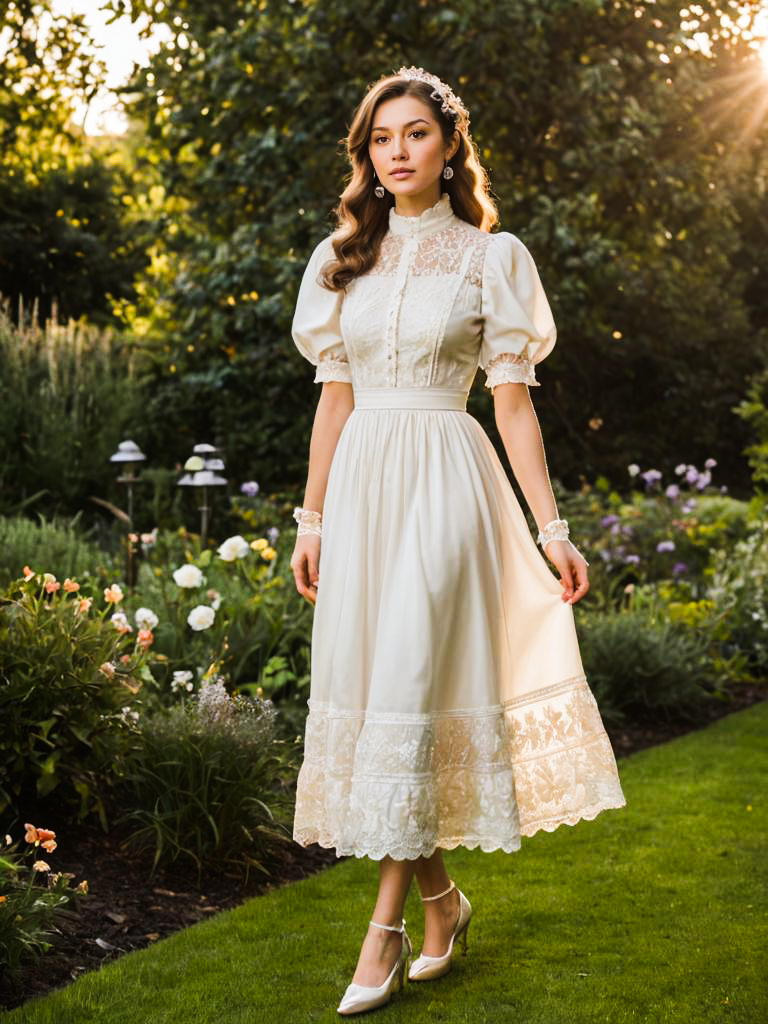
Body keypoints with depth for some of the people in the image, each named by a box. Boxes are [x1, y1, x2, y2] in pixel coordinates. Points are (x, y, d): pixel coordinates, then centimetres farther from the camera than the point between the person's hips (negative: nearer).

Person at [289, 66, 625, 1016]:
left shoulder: (489, 258, 2)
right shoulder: (341, 261, 13)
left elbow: (513, 404, 0)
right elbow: (333, 399, 14)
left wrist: (552, 529, -4)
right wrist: (311, 520, 12)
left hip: (445, 481, -4)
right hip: (361, 483, 5)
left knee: (408, 687, -10)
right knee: (358, 683, 3)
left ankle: (387, 922, -1)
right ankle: (439, 893, 19)